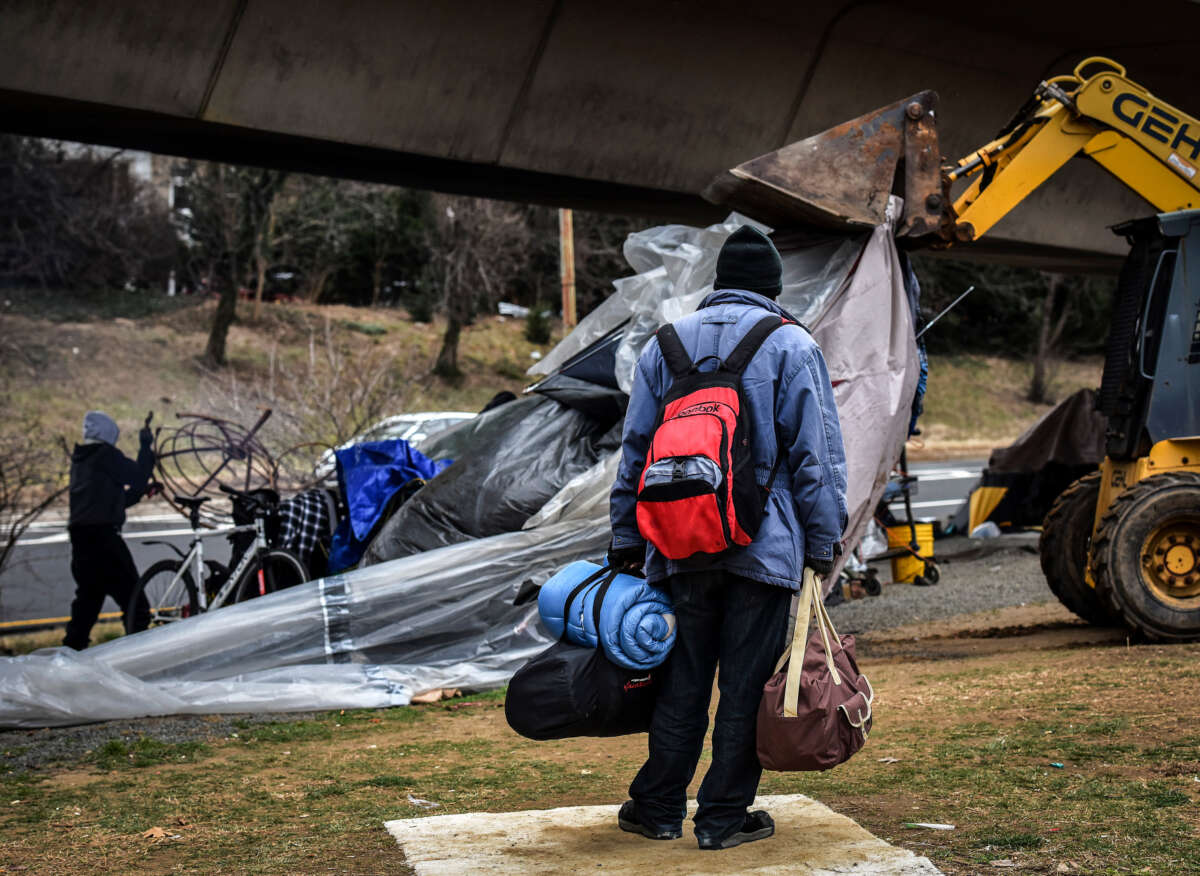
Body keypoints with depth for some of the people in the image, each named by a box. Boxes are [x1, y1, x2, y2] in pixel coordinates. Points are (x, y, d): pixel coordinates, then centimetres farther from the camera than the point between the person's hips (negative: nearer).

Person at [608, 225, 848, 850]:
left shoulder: (665, 345, 11)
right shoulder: (791, 346, -1)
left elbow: (635, 449, 13)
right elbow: (816, 453, -5)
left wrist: (626, 538, 19)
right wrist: (824, 541, 0)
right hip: (766, 546, -3)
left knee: (682, 680, 12)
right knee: (746, 684, 4)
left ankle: (659, 806, 18)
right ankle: (723, 815, 9)